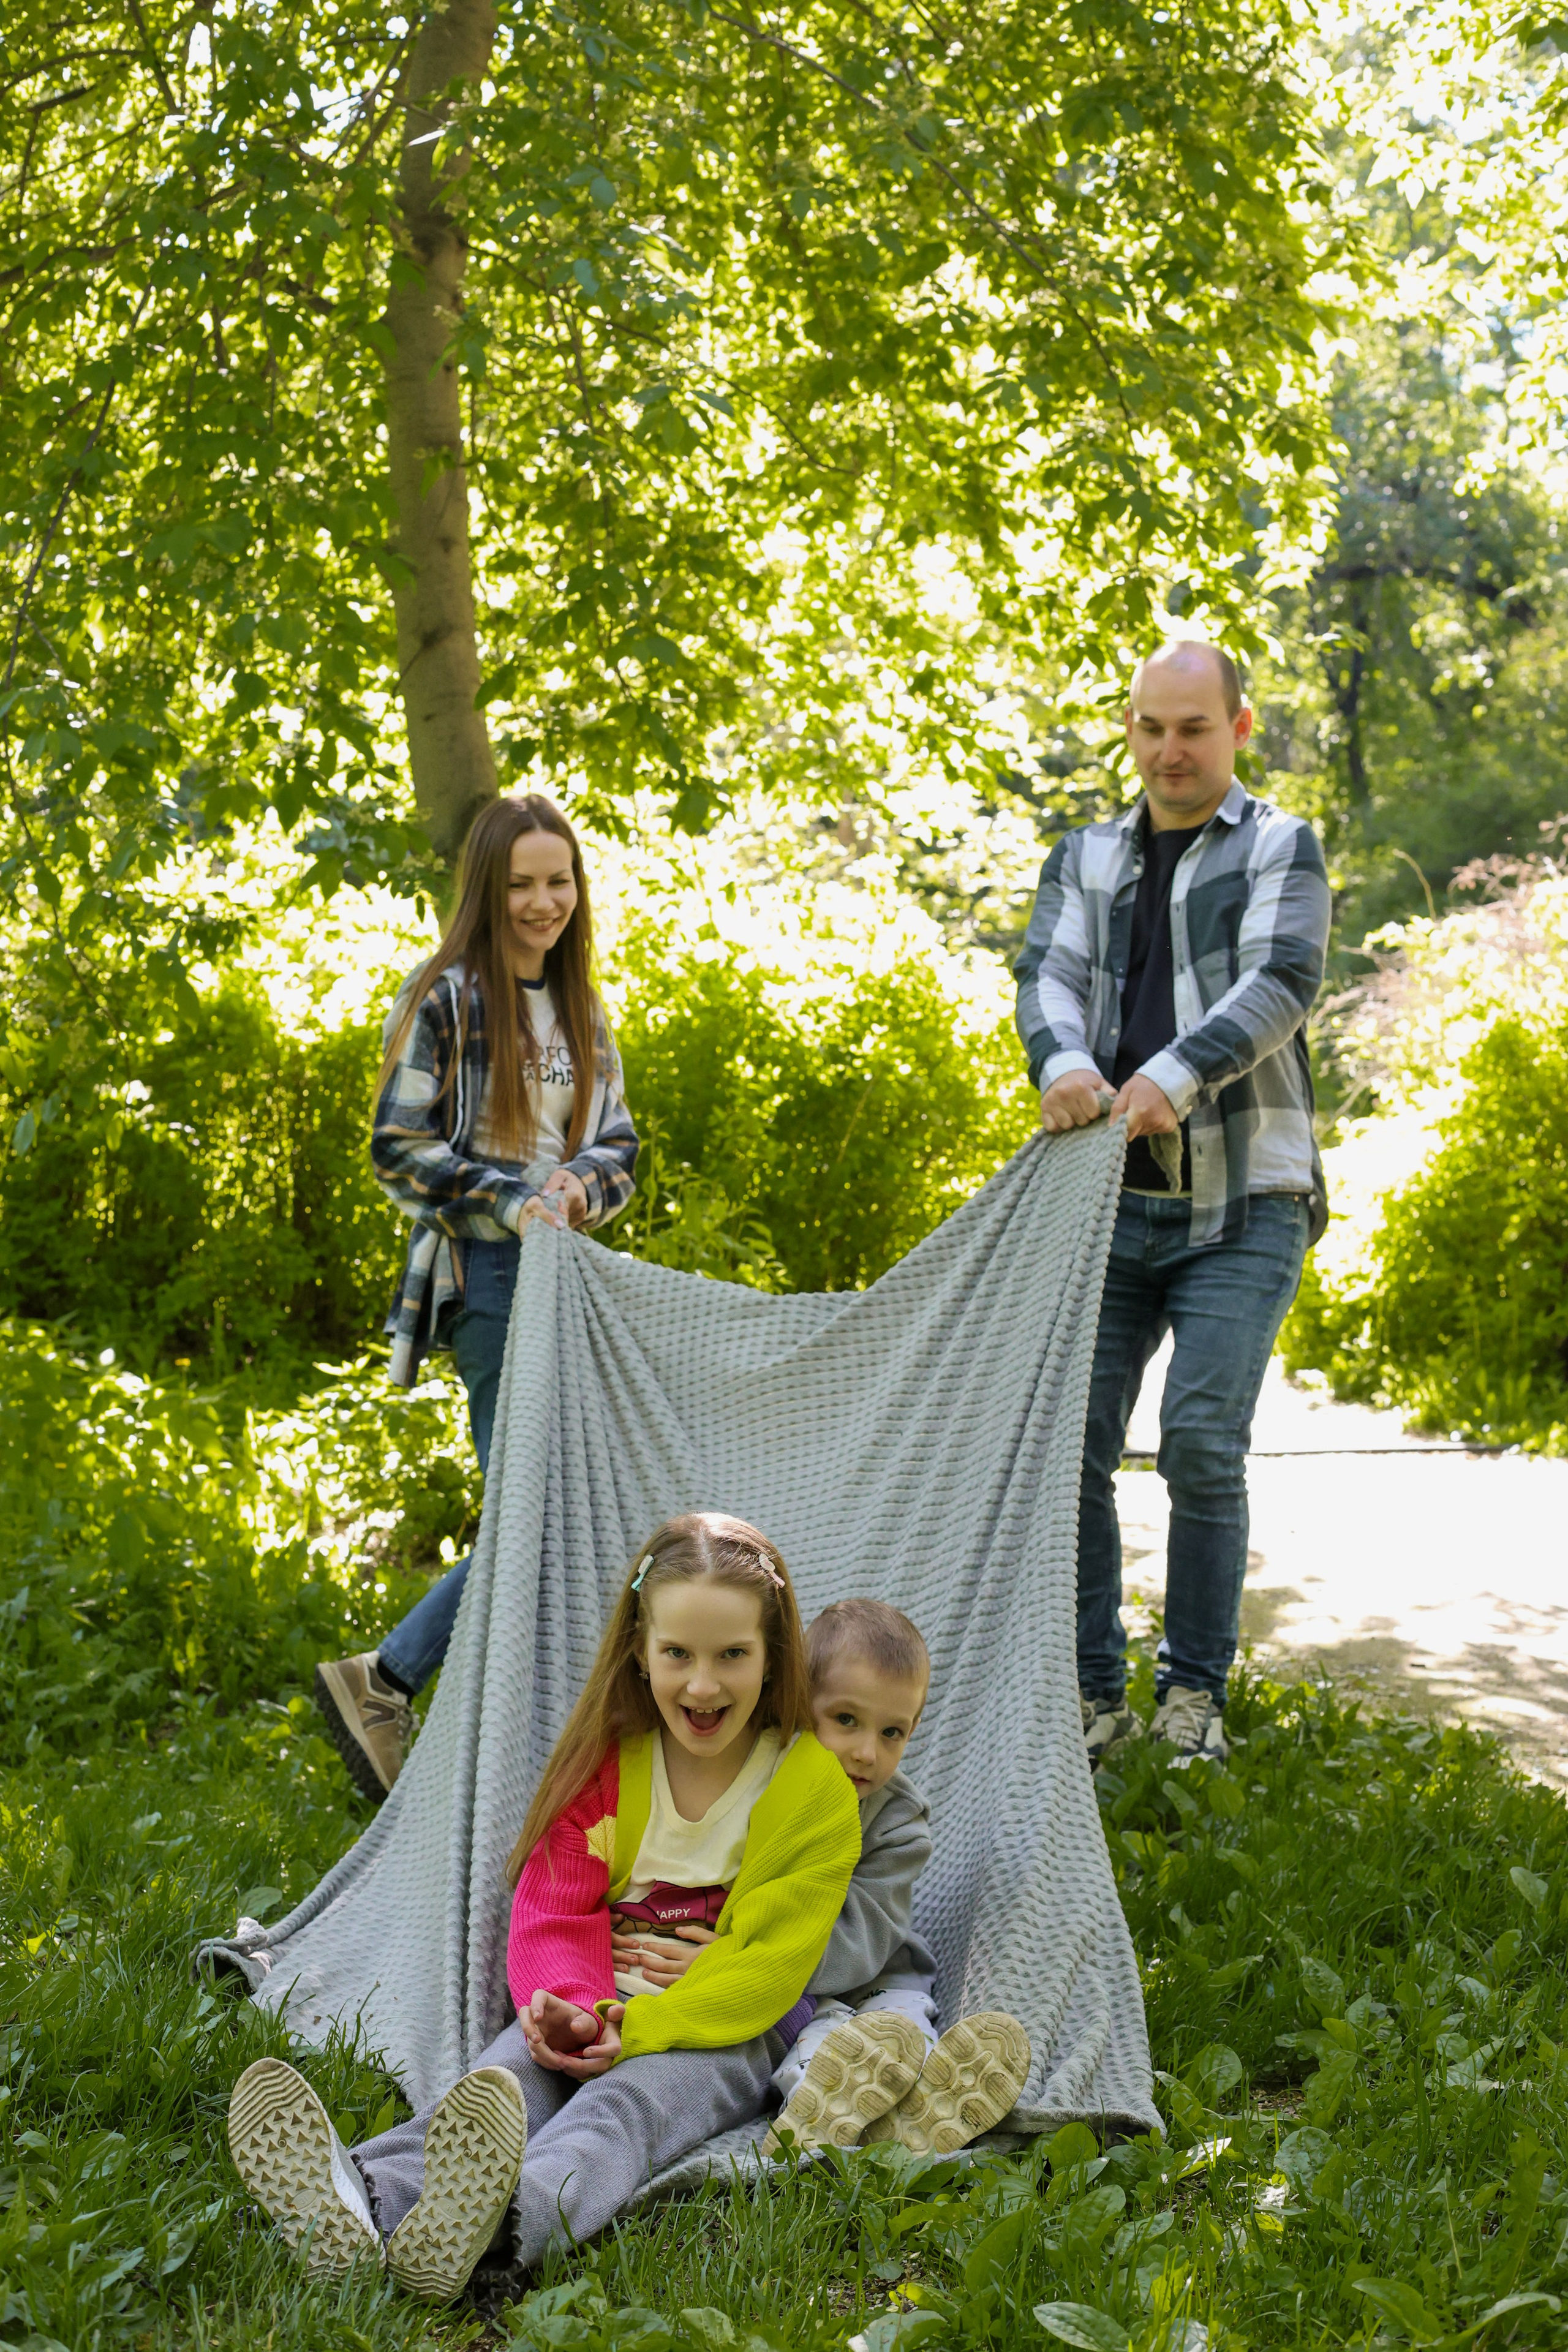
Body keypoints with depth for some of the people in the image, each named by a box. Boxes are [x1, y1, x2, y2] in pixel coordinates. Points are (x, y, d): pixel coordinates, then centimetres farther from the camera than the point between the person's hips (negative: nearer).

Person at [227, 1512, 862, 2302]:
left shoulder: (814, 1785, -5)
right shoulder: (606, 1760, 5)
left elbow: (765, 1967, -10)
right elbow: (555, 1911, 1)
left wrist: (636, 2029, -24)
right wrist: (575, 2009, -22)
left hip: (730, 2030, -3)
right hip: (600, 2008, 3)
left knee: (627, 2098, -36)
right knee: (508, 2076, -30)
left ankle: (502, 2223, -70)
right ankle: (361, 2209, -62)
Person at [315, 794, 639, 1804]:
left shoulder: (582, 1008, 17)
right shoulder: (447, 999, -4)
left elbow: (621, 1149, 17)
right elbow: (398, 1150, -6)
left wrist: (582, 1185, -5)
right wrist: (510, 1197, -15)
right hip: (483, 1274, -7)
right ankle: (383, 1682, -3)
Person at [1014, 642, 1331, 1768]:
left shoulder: (1281, 849, 5)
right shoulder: (1085, 859, 16)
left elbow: (1283, 983, -12)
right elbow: (1049, 975, 0)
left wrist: (1176, 1075, -29)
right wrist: (1063, 1062, -24)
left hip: (1241, 1209, -4)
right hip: (1110, 1200, 4)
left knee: (1203, 1441, -12)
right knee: (1071, 1441, -1)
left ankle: (1196, 1694, 4)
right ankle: (1097, 1694, 12)